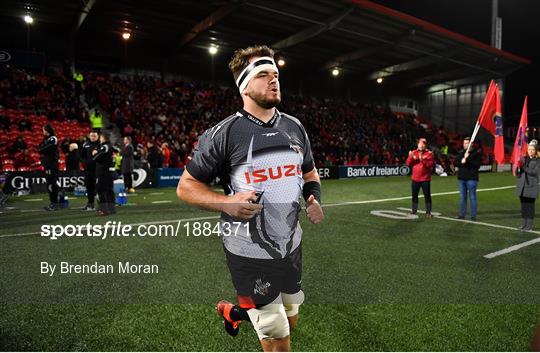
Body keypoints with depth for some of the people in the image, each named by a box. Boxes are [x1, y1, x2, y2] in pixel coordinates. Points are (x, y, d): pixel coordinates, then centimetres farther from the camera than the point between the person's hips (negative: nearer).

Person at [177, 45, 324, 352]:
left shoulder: (295, 127, 4)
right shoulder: (224, 133, -13)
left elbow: (310, 172, 18)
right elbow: (186, 186, -7)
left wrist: (314, 198, -2)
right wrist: (228, 203, -23)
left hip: (292, 245, 6)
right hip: (250, 254, -6)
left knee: (290, 321, 24)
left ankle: (235, 312, 48)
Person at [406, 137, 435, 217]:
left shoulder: (429, 153, -4)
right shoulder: (414, 152, 6)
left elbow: (431, 164, -15)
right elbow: (408, 164, 1)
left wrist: (422, 160, -24)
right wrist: (411, 157, -16)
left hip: (425, 179, -4)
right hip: (415, 178, 4)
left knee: (427, 195, 2)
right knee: (414, 195, 11)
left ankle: (428, 212, 9)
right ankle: (414, 211, 22)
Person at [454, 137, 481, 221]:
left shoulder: (476, 153, -3)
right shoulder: (460, 153, 12)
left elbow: (477, 165, -13)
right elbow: (455, 163, 5)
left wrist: (467, 159, -18)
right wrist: (461, 162, -14)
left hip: (471, 178, -5)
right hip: (461, 178, 5)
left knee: (472, 197, 0)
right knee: (462, 197, 11)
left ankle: (473, 216, 6)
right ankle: (462, 214, 19)